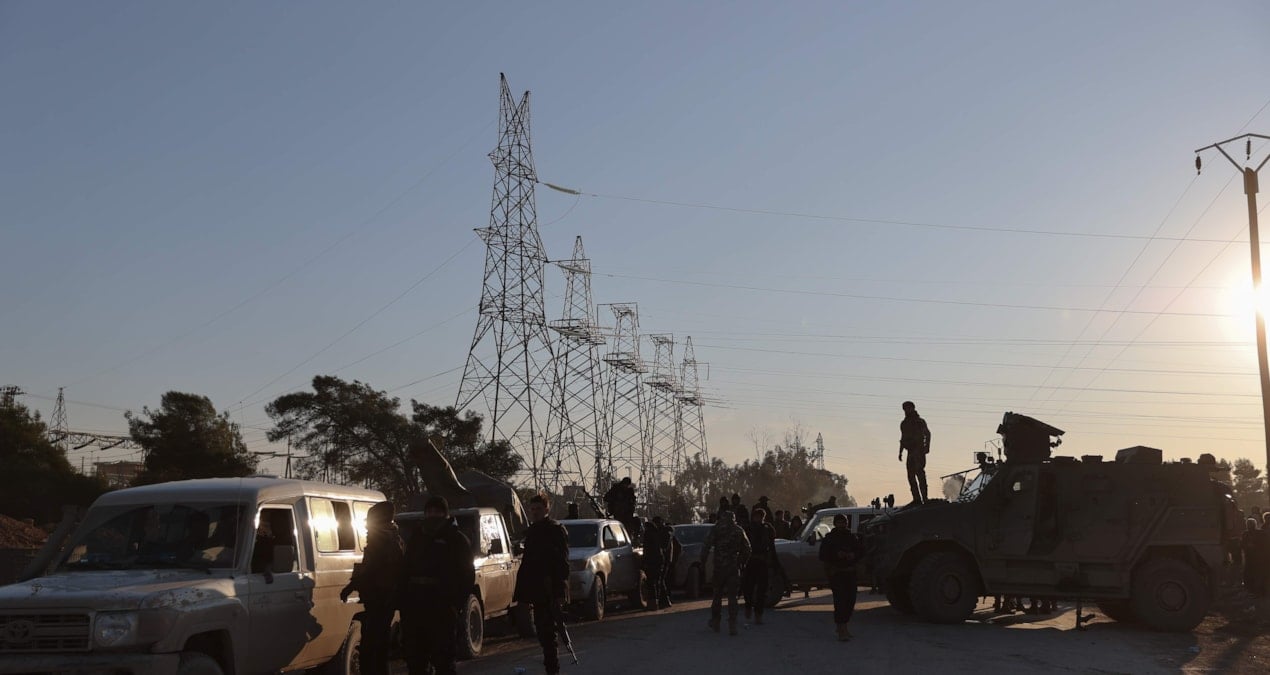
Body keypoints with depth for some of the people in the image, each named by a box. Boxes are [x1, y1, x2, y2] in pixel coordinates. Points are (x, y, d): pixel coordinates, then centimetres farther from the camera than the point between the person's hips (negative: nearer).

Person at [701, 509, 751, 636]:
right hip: (734, 567, 1)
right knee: (732, 596, 3)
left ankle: (715, 622, 20)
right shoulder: (739, 530, 6)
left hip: (719, 566, -1)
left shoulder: (716, 529, -3)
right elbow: (747, 549, 9)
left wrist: (703, 562, -2)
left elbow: (707, 546, -10)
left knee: (717, 594, 13)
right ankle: (732, 625, -7)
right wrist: (742, 563, 18)